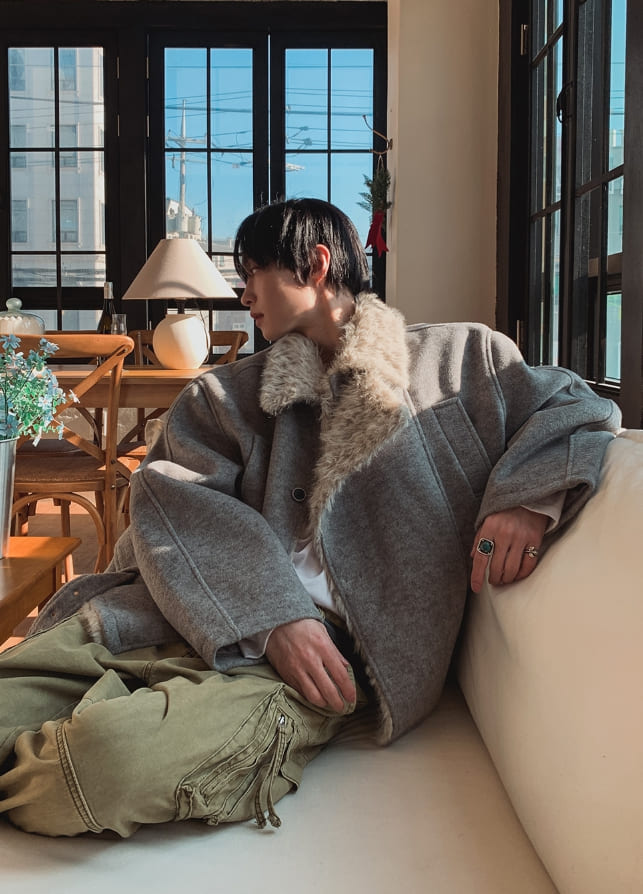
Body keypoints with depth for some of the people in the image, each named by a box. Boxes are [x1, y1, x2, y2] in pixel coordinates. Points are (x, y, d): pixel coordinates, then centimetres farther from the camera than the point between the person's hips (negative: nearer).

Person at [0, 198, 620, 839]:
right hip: (190, 617, 4)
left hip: (332, 648, -3)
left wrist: (527, 498, -9)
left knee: (110, 753, -29)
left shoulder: (457, 358, 17)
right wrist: (271, 619, -15)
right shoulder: (230, 396, 20)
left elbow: (579, 406, 15)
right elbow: (172, 499, 3)